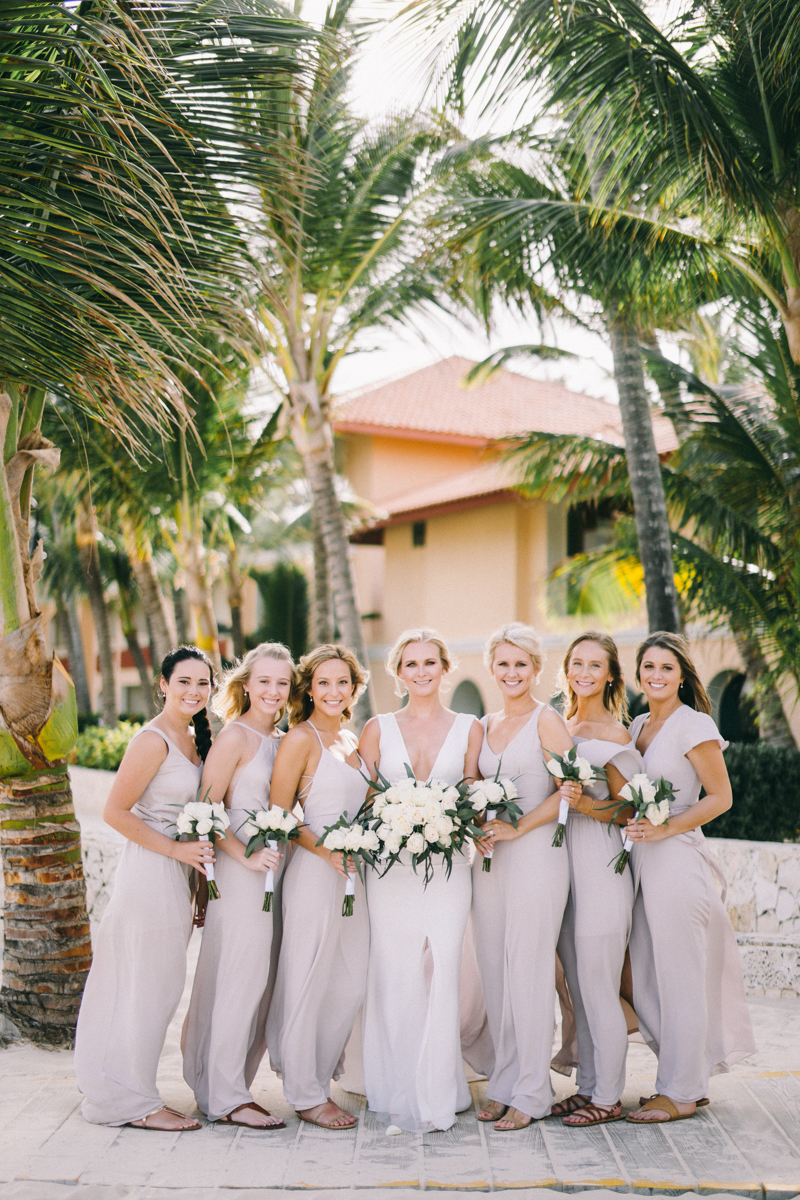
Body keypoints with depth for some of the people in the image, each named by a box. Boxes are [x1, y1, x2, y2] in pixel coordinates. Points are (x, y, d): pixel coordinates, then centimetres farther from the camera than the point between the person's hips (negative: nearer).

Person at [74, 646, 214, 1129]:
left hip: (178, 871, 9)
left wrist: (199, 856, 11)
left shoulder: (193, 739, 12)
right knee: (145, 986, -1)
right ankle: (133, 1101, 11)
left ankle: (116, 1087, 28)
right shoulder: (153, 740, -15)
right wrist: (175, 848, -18)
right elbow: (115, 811, -17)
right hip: (150, 869, -9)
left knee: (160, 986, 15)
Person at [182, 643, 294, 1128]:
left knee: (262, 980, 10)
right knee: (239, 979, -4)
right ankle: (226, 1097, 6)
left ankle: (227, 1085, 21)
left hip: (275, 868, 8)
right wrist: (246, 857, -19)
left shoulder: (284, 741, 15)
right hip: (241, 870, -8)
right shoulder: (235, 737, -8)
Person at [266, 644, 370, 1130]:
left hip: (353, 872, 8)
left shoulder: (351, 739, 15)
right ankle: (306, 1095, 15)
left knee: (353, 983, 11)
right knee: (309, 985, 2)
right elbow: (280, 814, -11)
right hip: (314, 872, -8)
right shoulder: (301, 739, -8)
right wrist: (328, 851, -18)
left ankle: (318, 1078, 27)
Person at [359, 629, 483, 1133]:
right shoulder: (377, 728, 9)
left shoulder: (469, 727, 9)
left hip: (447, 865, 0)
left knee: (442, 972, -7)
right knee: (394, 975, 0)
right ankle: (396, 1092, 12)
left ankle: (436, 1096, 3)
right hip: (390, 864, 0)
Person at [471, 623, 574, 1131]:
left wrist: (517, 828, -14)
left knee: (529, 970, -3)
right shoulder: (486, 725, 15)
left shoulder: (547, 720, -5)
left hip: (536, 855, -6)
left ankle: (531, 1093, 6)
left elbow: (571, 789, -12)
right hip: (491, 858, 6)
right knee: (494, 971, 8)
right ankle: (504, 1084, 18)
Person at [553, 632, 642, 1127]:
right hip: (565, 863, 7)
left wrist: (585, 804, -24)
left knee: (598, 987, -2)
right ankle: (587, 1087, 23)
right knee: (578, 987, 13)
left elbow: (625, 810, -8)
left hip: (601, 866, -7)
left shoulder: (613, 733, -9)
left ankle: (608, 1097, 10)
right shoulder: (562, 726, 12)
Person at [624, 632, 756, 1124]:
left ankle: (680, 1093, 12)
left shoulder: (694, 725, -7)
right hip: (641, 862, 8)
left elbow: (720, 797, -7)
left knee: (678, 979, 0)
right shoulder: (638, 726, 15)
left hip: (677, 859, -8)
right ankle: (690, 1077, 23)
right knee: (645, 979, 9)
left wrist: (665, 828, -17)